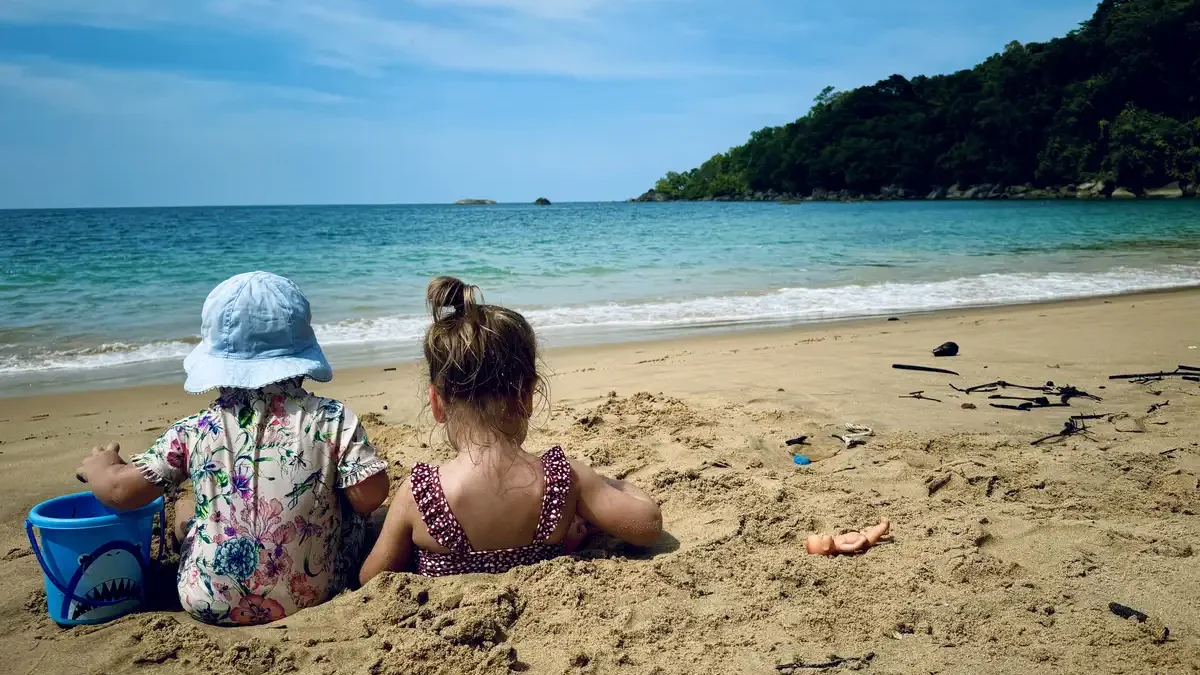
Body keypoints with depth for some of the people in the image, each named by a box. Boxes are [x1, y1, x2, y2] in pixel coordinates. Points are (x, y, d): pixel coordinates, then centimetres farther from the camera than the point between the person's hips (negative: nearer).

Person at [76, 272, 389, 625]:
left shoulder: (194, 431, -9)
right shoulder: (334, 420, -13)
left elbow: (121, 491, -5)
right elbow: (369, 496, -15)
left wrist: (99, 467, 18)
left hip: (212, 606, 2)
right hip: (317, 595, -1)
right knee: (351, 511, 25)